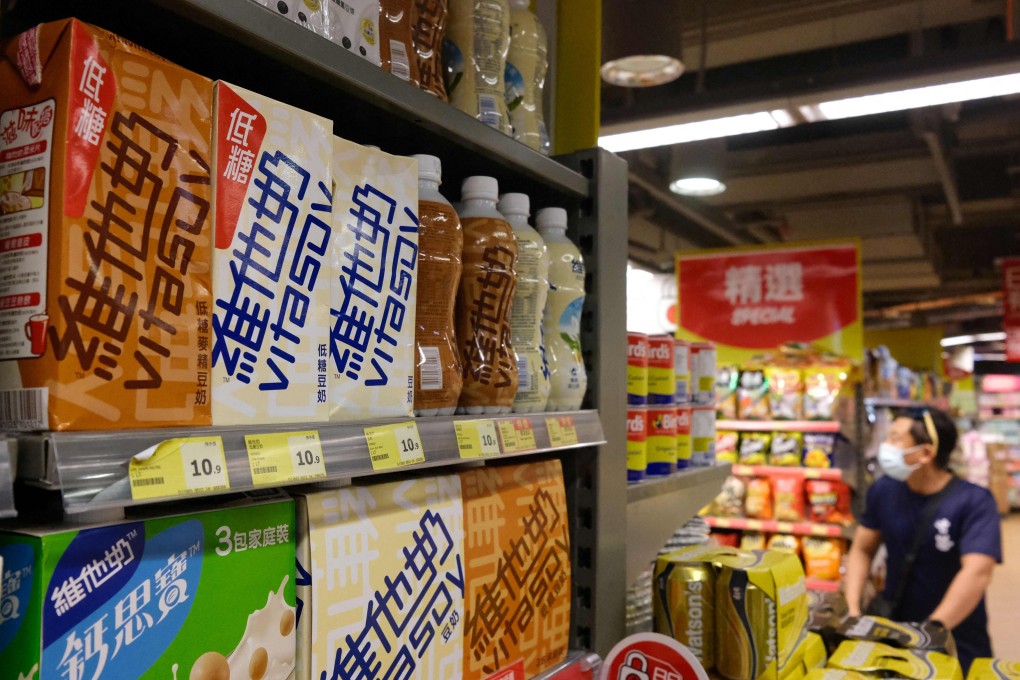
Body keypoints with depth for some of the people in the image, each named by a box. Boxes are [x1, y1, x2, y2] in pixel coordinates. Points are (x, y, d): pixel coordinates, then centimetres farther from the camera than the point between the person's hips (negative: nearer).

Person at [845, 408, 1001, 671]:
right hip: (892, 634, 3)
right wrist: (853, 610, -11)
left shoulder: (974, 502, -19)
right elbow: (862, 550, 3)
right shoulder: (883, 490, -5)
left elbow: (977, 573, -30)